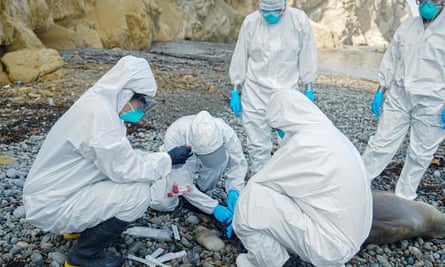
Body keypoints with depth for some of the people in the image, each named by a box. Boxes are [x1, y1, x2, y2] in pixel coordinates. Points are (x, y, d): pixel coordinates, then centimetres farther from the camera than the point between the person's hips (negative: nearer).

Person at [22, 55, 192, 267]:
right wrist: (168, 159, -13)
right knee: (138, 192, -19)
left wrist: (161, 158, 2)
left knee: (136, 174, 7)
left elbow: (120, 156, 10)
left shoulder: (102, 104, 3)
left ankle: (81, 225, 17)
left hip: (56, 191, 9)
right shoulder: (98, 112, -27)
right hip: (52, 205, -9)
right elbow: (125, 168, -25)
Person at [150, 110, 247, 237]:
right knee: (162, 203, -22)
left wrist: (234, 191, -39)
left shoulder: (225, 131, -35)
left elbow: (238, 163, -22)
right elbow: (182, 184, -35)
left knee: (224, 157, -30)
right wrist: (213, 207, -37)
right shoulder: (174, 136, -40)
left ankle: (205, 190, -3)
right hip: (177, 168, -1)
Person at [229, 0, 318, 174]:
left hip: (287, 93, 0)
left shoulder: (299, 20, -6)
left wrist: (309, 89, 3)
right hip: (255, 92, 0)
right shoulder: (251, 21, -5)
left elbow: (307, 56, 2)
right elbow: (240, 57, 3)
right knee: (257, 144, 4)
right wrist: (235, 90, 3)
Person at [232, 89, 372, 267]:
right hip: (350, 232, 9)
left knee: (251, 200, -13)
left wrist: (244, 201, 10)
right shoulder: (327, 132, 6)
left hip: (331, 242, -9)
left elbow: (259, 181, -8)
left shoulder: (304, 145, -22)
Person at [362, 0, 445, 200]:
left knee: (420, 153, 7)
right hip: (398, 97, 3)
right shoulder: (407, 26, 9)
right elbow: (391, 59, 15)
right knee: (382, 142, 7)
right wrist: (380, 91, 10)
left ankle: (404, 198, 23)